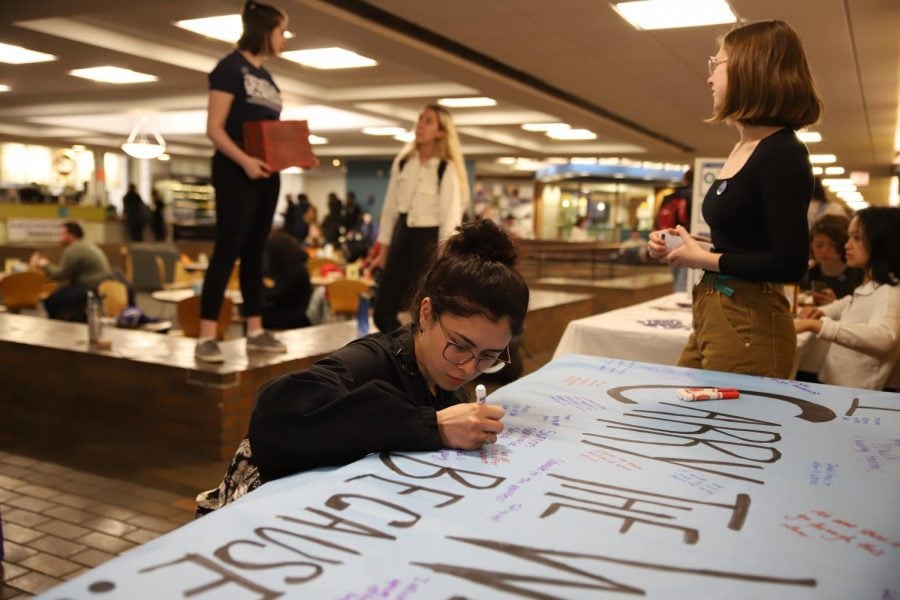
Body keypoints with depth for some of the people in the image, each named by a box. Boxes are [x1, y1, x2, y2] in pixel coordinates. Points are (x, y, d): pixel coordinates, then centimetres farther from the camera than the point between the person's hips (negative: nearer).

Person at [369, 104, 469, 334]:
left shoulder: (447, 170, -8)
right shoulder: (402, 162, 7)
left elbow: (450, 219, -11)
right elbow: (390, 207, 12)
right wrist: (383, 250, 10)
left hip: (429, 241, -5)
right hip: (402, 237, 6)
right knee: (382, 313, 6)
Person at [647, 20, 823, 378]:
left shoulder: (781, 154, -16)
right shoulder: (744, 149, 11)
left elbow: (789, 264, -22)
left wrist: (703, 259, -14)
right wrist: (678, 248, 6)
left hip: (750, 325, -9)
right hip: (713, 315, 9)